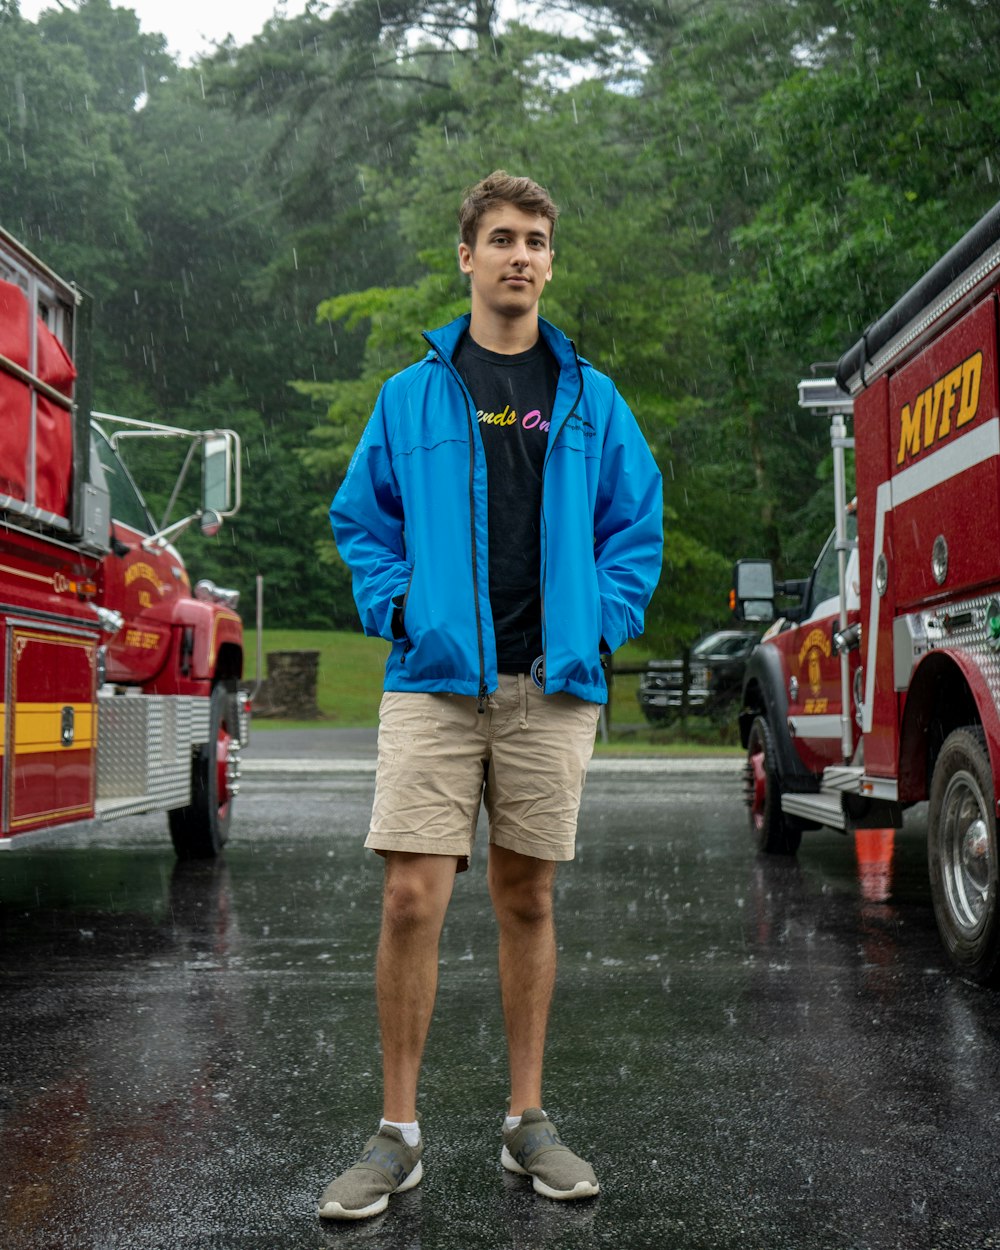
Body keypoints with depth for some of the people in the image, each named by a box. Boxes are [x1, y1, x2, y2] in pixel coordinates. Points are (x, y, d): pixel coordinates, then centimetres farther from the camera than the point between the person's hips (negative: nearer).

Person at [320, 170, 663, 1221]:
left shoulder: (590, 399, 11)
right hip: (435, 680, -1)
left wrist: (601, 623, -1)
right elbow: (361, 520, 11)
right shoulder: (411, 395, 8)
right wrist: (397, 612, -3)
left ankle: (527, 1122, 19)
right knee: (412, 900, -7)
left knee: (527, 901, 8)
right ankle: (397, 1134, 6)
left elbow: (636, 526, 12)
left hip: (551, 684, 2)